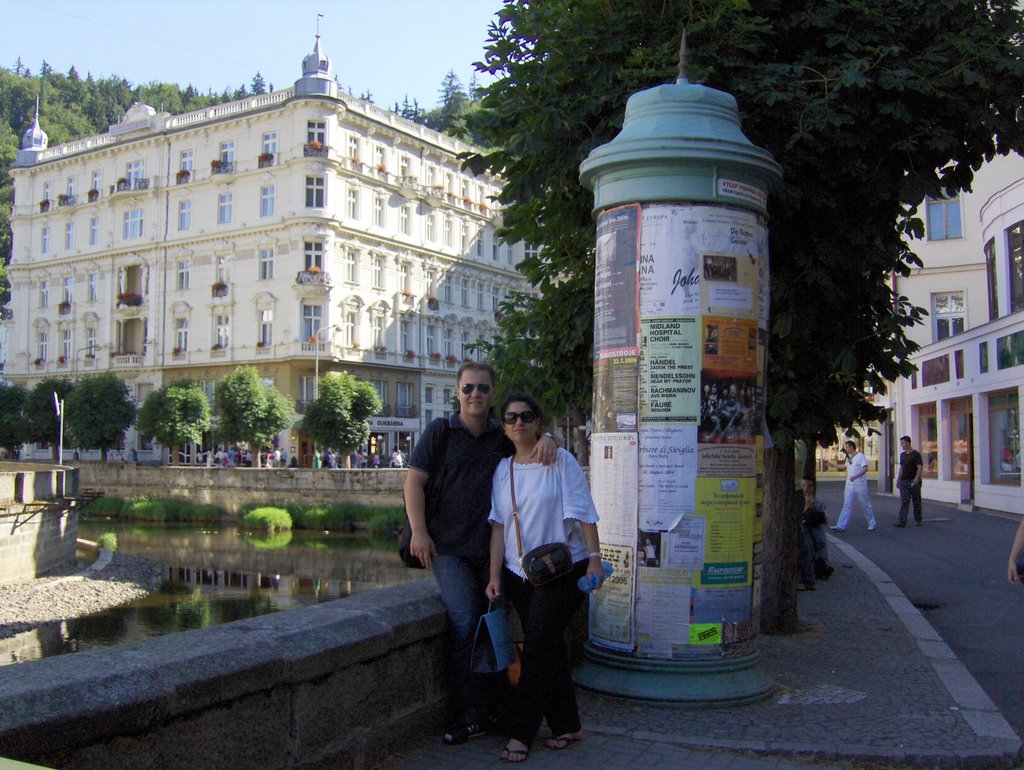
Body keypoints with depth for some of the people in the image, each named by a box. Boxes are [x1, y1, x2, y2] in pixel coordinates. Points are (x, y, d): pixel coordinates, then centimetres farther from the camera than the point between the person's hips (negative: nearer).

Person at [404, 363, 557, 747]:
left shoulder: (501, 437, 8)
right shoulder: (440, 431, 0)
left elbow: (530, 432, 17)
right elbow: (414, 480, -3)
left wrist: (546, 439, -10)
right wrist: (418, 531, -13)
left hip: (491, 546, 4)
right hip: (449, 547, -4)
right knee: (465, 624, -11)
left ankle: (492, 708, 22)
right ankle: (471, 715, -1)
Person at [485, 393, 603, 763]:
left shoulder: (560, 461, -6)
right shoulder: (502, 469, 8)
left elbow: (583, 512, -8)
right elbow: (499, 524, 5)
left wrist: (594, 558, -14)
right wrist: (495, 575, -1)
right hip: (519, 575, 5)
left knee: (538, 645, -9)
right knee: (546, 648, 9)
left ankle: (520, 734, 1)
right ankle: (566, 726, 22)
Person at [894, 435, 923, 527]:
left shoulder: (916, 454, -8)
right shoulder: (902, 454, 13)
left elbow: (920, 468, -14)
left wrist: (916, 478, -26)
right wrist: (898, 480, 16)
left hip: (914, 482, -5)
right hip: (904, 481, 5)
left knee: (916, 502, 7)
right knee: (904, 502, -3)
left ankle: (917, 520, 21)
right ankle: (902, 521, -10)